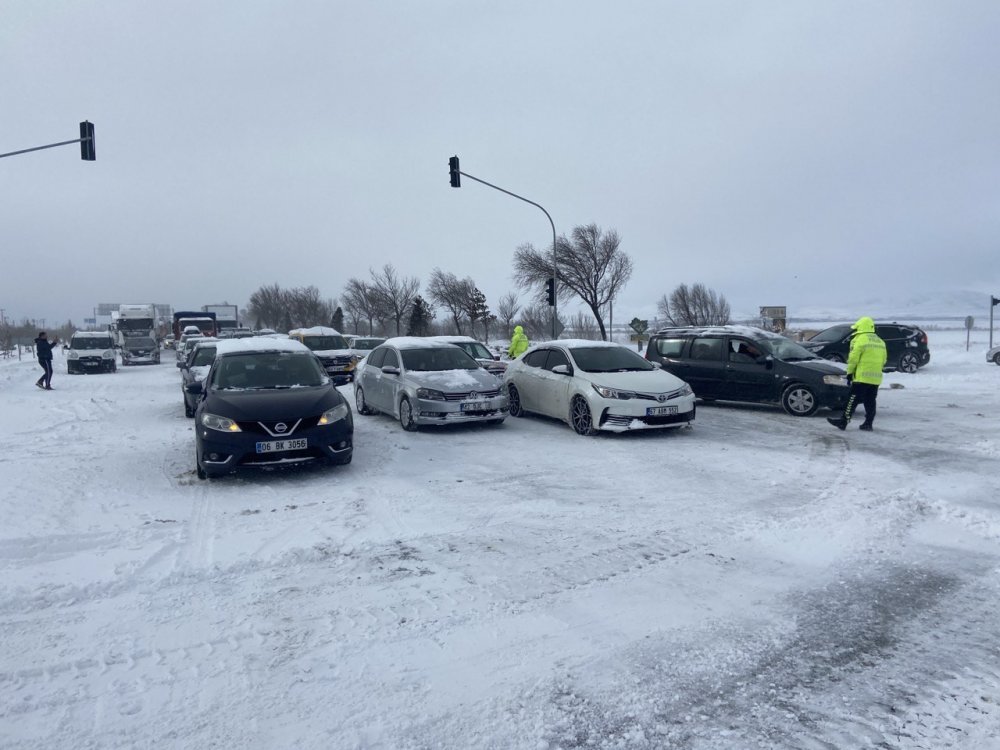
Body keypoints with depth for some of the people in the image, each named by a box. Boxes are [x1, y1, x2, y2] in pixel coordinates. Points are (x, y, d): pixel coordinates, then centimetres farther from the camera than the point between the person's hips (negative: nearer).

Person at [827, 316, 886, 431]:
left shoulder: (859, 340, -8)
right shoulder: (880, 342, 17)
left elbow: (853, 358, -12)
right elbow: (883, 361, 19)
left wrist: (849, 372, -4)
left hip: (862, 377, -7)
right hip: (876, 378, 7)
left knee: (853, 399, -5)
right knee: (870, 401, 11)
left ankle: (843, 421, -5)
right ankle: (868, 424, 12)